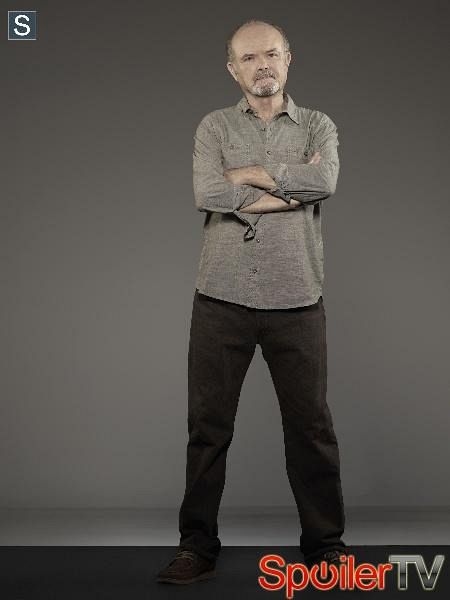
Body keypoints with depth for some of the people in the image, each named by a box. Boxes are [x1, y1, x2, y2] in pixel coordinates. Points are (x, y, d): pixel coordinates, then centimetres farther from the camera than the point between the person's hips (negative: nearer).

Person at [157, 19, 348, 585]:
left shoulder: (318, 126, 10)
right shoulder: (214, 126, 8)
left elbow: (324, 182, -13)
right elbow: (207, 194, -11)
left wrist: (248, 172, -7)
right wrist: (292, 183, -9)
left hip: (297, 301, 0)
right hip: (222, 299, 0)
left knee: (311, 425, 6)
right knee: (208, 425, 5)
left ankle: (325, 542, 22)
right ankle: (197, 545, 19)